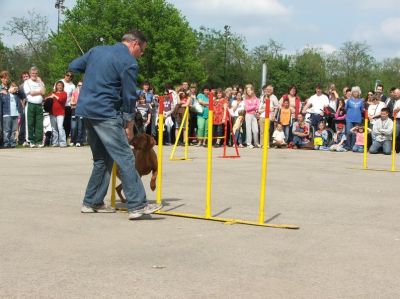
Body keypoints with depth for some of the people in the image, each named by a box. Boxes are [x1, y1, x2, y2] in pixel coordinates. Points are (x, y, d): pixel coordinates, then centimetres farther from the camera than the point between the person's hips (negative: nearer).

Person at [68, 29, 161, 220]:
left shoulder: (97, 50, 15)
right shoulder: (129, 63, -7)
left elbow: (73, 67, 21)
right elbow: (129, 96, -6)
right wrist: (129, 126, 2)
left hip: (86, 110, 8)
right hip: (106, 113, -8)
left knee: (102, 158, 16)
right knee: (125, 158, -8)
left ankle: (92, 202, 19)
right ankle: (137, 205, -12)